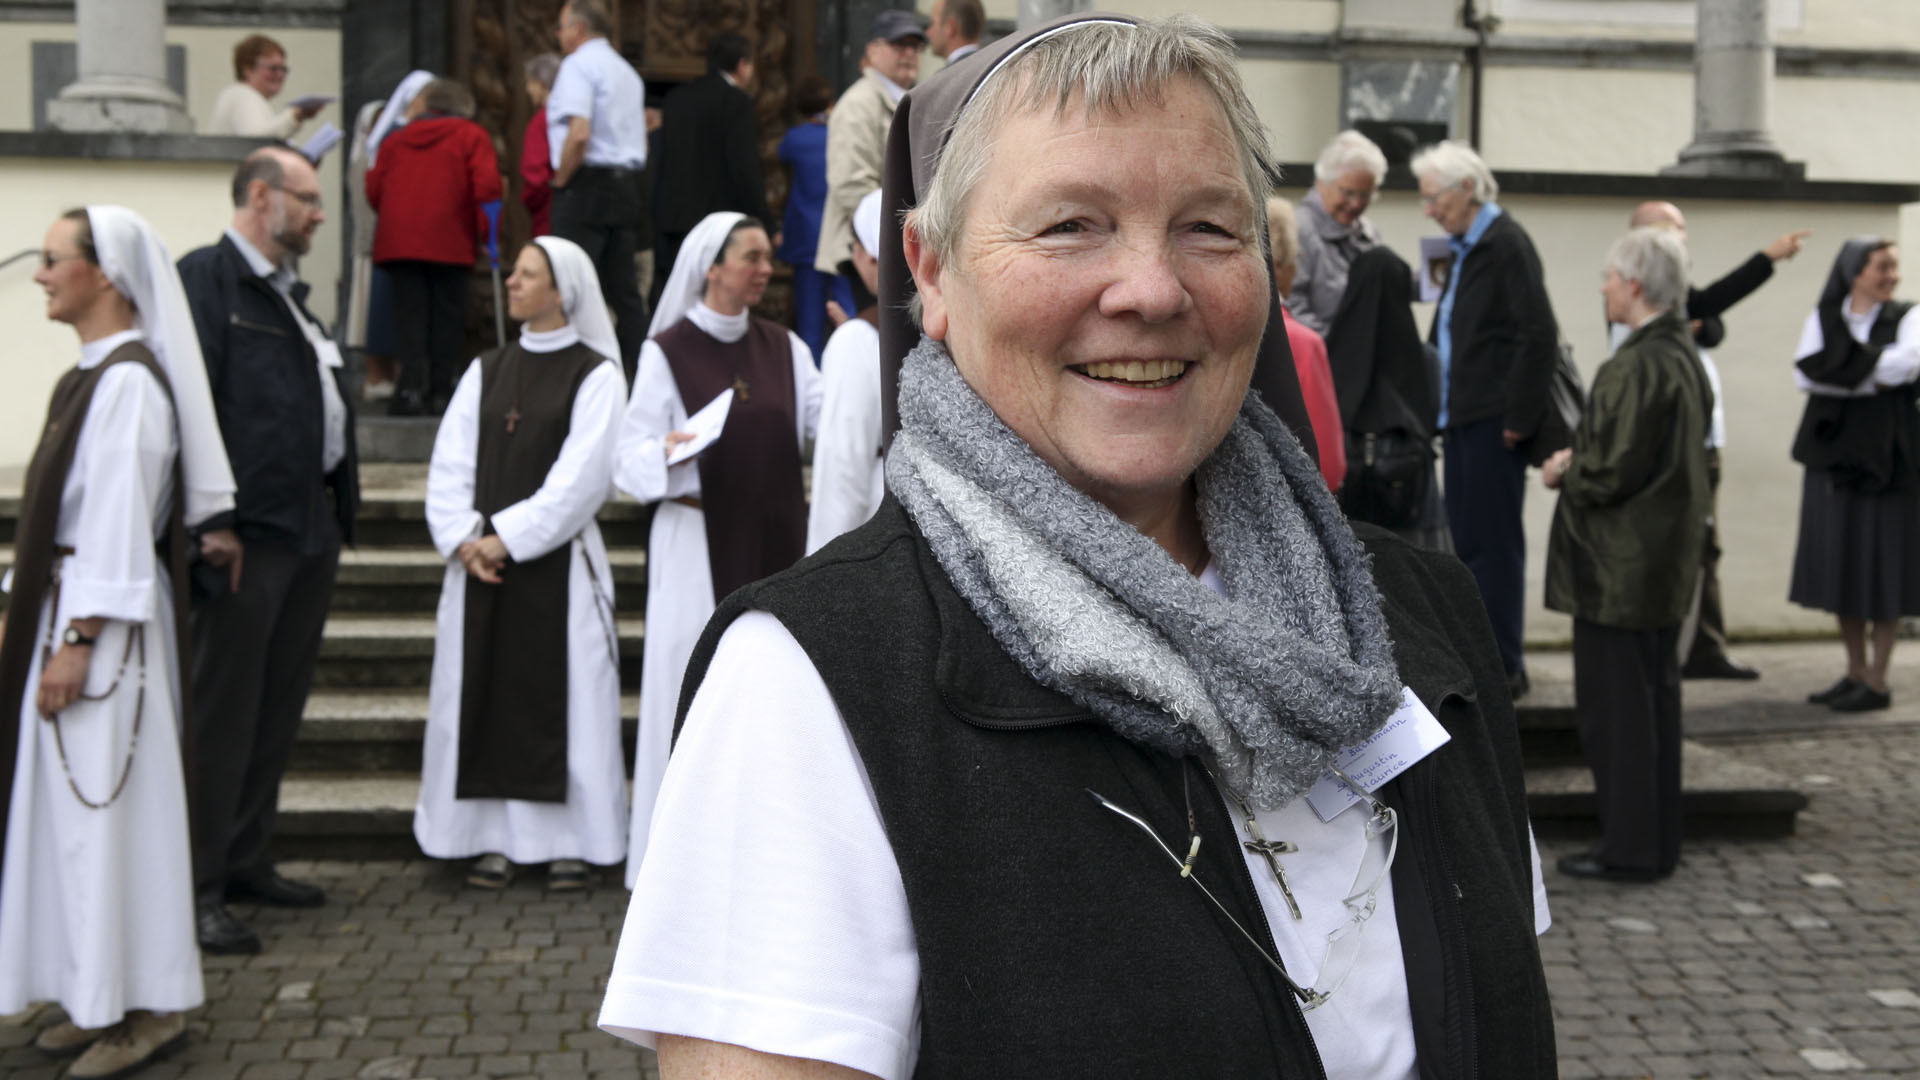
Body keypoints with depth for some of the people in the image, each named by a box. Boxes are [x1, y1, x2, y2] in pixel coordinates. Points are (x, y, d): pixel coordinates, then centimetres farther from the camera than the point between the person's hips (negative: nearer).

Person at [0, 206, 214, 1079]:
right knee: (73, 804, 12)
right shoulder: (89, 376, 13)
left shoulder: (128, 382, -16)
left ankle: (152, 1006, 7)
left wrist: (79, 640, -21)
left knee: (111, 804, -3)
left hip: (105, 620, -9)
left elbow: (120, 522, -20)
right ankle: (102, 997, 21)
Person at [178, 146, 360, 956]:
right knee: (223, 714, -3)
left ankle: (248, 860, 26)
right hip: (249, 533, -9)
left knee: (279, 707, 14)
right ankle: (199, 889, 4)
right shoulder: (204, 278, -8)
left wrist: (342, 503, 15)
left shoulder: (288, 289, 20)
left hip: (310, 529, 9)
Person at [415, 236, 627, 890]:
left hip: (558, 560, -5)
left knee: (563, 695, -1)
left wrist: (508, 536, -13)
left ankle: (568, 841, 7)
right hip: (479, 561, 5)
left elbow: (581, 476, -11)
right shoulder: (485, 372, 13)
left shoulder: (595, 374, -2)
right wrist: (462, 539, -8)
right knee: (483, 695, 4)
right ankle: (494, 838, 12)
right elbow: (450, 464, 7)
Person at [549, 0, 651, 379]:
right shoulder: (627, 71, 18)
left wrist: (561, 178, -9)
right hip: (627, 187, 8)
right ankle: (637, 373, 7)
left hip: (586, 185, -8)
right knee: (623, 289, 8)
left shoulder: (578, 64, -8)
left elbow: (579, 134, -21)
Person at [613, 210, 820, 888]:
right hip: (700, 540, -4)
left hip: (775, 538, 4)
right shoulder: (667, 351, -1)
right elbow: (630, 457, -4)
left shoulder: (784, 347, 11)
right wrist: (669, 450, -25)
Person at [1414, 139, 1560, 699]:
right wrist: (1445, 415, 15)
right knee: (1469, 542, 12)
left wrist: (1518, 417, -16)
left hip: (1492, 422, -9)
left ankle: (1503, 667, 3)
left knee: (1493, 543, -4)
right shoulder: (1463, 248, 16)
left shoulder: (1506, 244, -12)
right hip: (1462, 419, 9)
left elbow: (1539, 335, -17)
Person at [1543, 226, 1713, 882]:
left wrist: (1564, 473, -4)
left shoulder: (1638, 367, -21)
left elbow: (1614, 471, -23)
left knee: (1614, 702, -1)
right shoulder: (1683, 356, 9)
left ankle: (1628, 849, 7)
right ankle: (1655, 841, 26)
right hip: (1664, 561, 10)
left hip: (1620, 566, -10)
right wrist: (1579, 460, 11)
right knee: (1654, 697, 16)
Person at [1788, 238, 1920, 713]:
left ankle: (1877, 681, 4)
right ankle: (1855, 672, 18)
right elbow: (1804, 375, -8)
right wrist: (1873, 376, -14)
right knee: (1840, 563, 6)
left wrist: (1843, 367, -12)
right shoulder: (1822, 318, 7)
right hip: (1834, 452, 3)